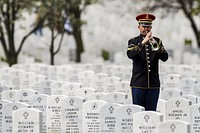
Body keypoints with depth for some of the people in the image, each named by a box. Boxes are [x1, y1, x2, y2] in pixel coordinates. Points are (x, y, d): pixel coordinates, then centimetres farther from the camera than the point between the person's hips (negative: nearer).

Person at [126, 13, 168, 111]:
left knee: (151, 112, 1)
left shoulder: (157, 41, 11)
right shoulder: (133, 41, 6)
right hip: (138, 84, -2)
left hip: (153, 84, 2)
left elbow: (165, 58, -2)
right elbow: (130, 55, -14)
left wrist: (156, 45, -18)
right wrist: (143, 42, -24)